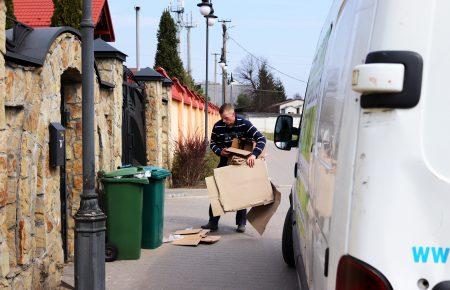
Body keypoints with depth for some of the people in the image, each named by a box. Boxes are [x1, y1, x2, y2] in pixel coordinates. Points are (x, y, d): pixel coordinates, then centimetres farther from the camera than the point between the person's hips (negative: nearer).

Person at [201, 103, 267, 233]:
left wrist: (254, 155, -36)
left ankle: (241, 223, 13)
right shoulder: (218, 126, -10)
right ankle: (213, 222, 4)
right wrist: (219, 151, -19)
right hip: (225, 162, 2)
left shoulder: (244, 124, -18)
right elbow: (213, 143, 3)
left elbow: (261, 139, -21)